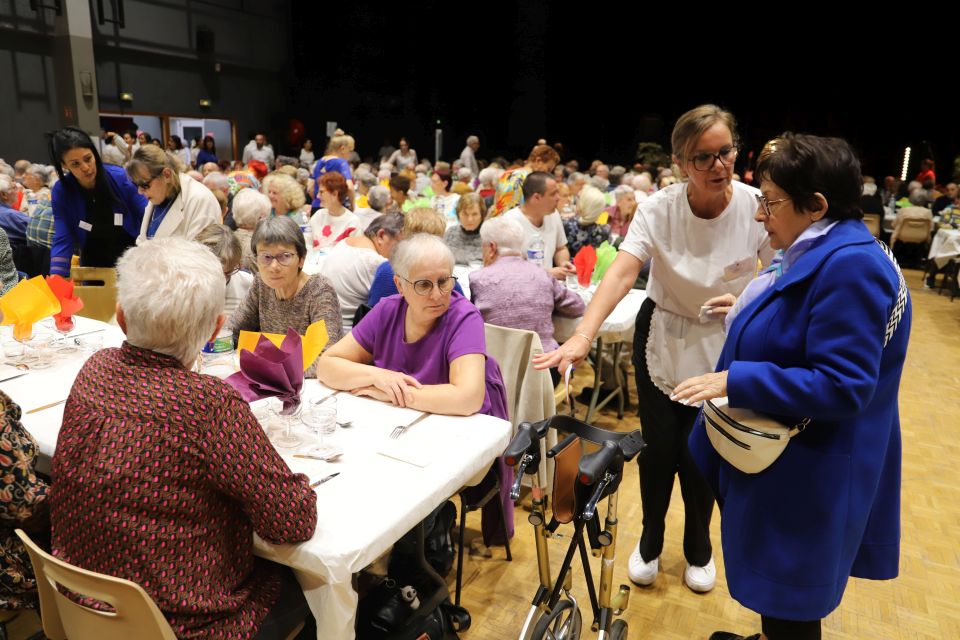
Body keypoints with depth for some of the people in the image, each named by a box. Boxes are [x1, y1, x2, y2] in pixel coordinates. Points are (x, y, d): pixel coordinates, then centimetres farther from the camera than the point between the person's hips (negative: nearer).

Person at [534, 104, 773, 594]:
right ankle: (650, 541, 35)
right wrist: (581, 336, -45)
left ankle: (698, 548, 38)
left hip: (722, 346, 0)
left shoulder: (757, 208, -17)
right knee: (659, 448, 6)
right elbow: (622, 272, -32)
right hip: (661, 339, 0)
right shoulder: (657, 209, -19)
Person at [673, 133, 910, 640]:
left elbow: (842, 386, -30)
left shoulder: (850, 265, -26)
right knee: (777, 588, 27)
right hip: (781, 452, 10)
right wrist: (751, 315, 14)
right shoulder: (818, 252, 6)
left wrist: (734, 380, -29)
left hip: (808, 470, -10)